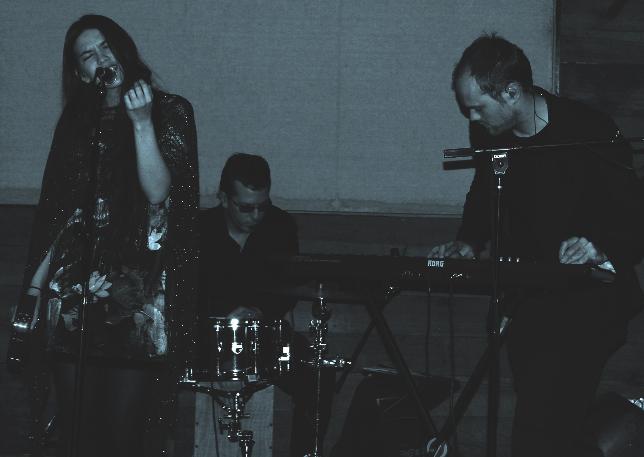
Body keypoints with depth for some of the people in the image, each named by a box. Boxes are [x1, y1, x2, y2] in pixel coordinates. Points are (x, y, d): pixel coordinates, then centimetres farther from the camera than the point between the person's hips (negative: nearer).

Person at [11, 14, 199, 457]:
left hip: (137, 292, -3)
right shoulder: (77, 122, 14)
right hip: (74, 290, 4)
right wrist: (35, 284, 8)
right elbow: (56, 212, 13)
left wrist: (142, 124, -18)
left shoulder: (170, 111, 3)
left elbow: (158, 192, -9)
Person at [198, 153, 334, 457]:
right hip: (209, 336, -2)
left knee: (319, 375, -21)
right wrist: (225, 313, -23)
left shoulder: (281, 226, 0)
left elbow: (287, 290, 4)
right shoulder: (199, 229, -6)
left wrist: (262, 312, -17)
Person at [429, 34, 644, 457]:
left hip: (587, 305, -7)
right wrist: (469, 243, 4)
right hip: (528, 298, 7)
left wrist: (602, 252, -35)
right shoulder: (489, 132, -1)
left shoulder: (593, 136, -19)